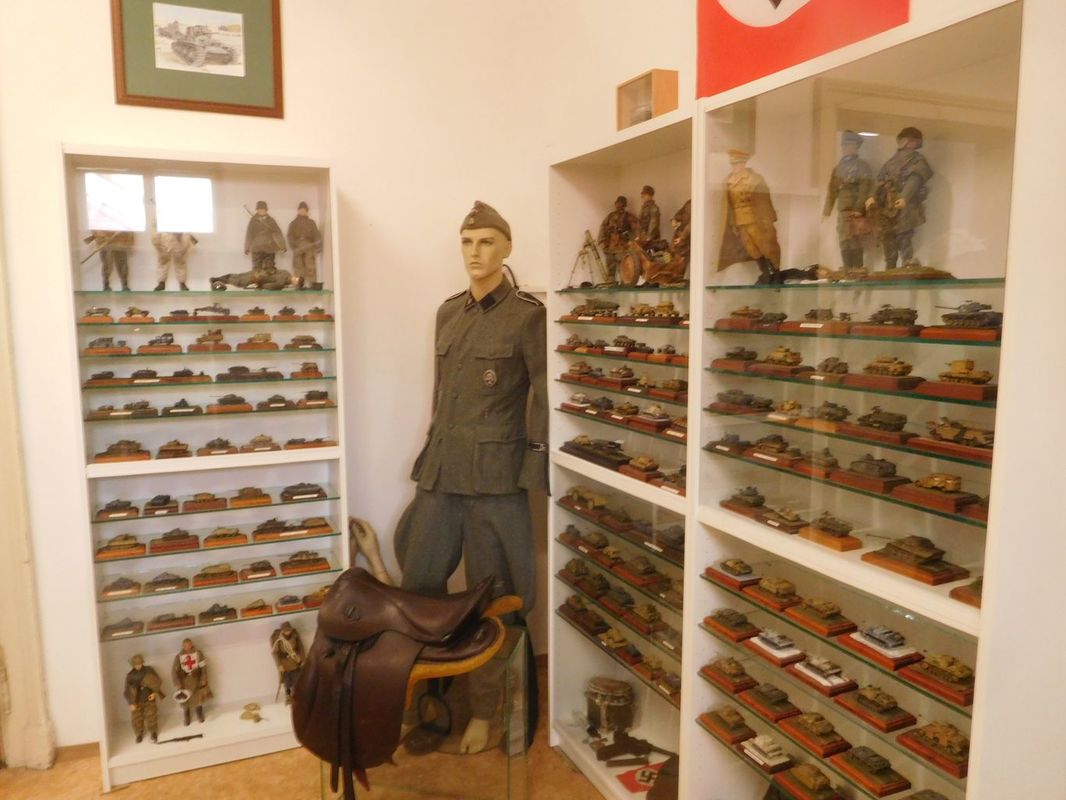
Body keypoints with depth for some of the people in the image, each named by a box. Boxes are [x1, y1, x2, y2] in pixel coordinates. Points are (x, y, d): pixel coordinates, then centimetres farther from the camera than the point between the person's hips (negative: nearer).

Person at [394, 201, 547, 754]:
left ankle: (482, 711, 24)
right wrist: (433, 451, 18)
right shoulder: (447, 312, 12)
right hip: (440, 470, 6)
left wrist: (534, 472, -11)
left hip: (495, 474, -6)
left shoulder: (527, 316, -6)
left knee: (488, 596, 6)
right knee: (418, 585, 10)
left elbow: (545, 398, -7)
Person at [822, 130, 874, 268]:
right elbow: (833, 189, 16)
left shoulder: (863, 167, -2)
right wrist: (827, 210, 10)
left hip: (855, 212, -6)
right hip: (842, 211, 6)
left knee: (854, 243, -7)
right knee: (844, 244, 7)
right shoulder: (839, 167, 17)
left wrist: (859, 209, -20)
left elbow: (865, 189, -10)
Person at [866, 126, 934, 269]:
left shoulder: (917, 160, 4)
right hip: (887, 204, 6)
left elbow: (915, 180, -13)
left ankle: (909, 266, -12)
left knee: (903, 236, -14)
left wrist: (905, 198, -31)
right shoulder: (893, 160, 25)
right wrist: (873, 196, -2)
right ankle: (890, 270, 10)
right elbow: (881, 180, 17)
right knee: (885, 236, 3)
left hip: (904, 205, -6)